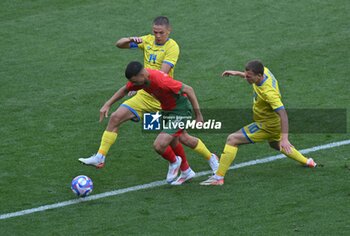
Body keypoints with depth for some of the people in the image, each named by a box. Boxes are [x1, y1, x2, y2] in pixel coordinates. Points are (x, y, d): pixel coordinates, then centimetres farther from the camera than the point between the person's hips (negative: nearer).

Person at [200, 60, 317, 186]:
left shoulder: (268, 92, -36)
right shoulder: (264, 71, -12)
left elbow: (283, 113, -37)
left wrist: (284, 138, -41)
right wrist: (237, 73, 9)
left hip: (267, 125, -10)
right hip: (274, 123, 10)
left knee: (232, 140, -15)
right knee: (276, 145, 38)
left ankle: (219, 177, -15)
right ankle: (307, 162, 54)